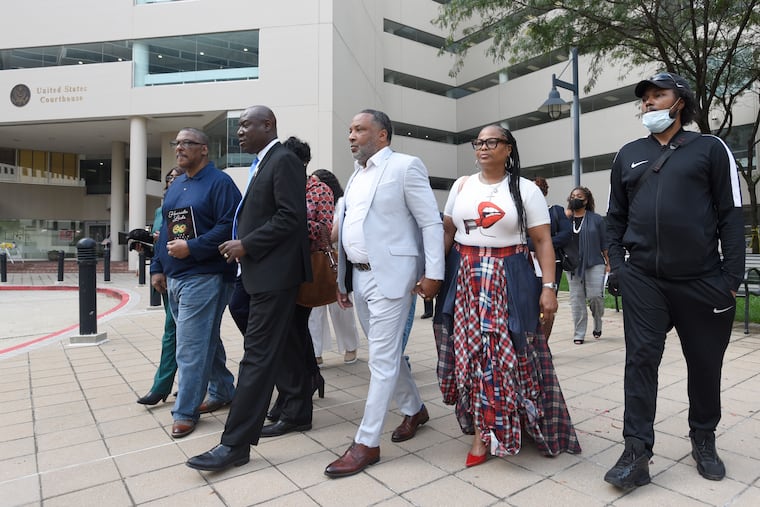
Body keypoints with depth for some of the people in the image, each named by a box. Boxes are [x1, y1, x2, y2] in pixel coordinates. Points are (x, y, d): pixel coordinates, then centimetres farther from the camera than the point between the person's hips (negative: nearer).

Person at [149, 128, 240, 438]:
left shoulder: (219, 182, -8)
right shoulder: (175, 186, 17)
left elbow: (229, 226, -18)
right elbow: (166, 231, 20)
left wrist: (192, 248, -21)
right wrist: (158, 267, 15)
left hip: (203, 277, -9)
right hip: (175, 278, 9)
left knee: (191, 348, -4)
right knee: (205, 340, 17)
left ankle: (185, 412, 9)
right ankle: (223, 393, 32)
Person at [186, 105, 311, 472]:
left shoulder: (284, 160, -10)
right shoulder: (262, 164, 18)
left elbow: (291, 217, -20)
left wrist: (246, 245, -17)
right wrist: (240, 243, 5)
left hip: (275, 273, -10)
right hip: (263, 271, 10)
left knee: (258, 354, -7)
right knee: (281, 347, 17)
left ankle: (235, 443, 0)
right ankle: (298, 410, 32)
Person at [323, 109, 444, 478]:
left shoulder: (405, 167, -6)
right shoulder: (356, 175, 16)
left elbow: (431, 223, -9)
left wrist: (433, 273, -14)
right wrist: (343, 277, 15)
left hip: (390, 276, -8)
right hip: (359, 276, 8)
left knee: (382, 359, -2)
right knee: (387, 352, 17)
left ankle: (366, 443, 8)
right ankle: (414, 409, 37)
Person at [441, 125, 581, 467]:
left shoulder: (526, 190, 1)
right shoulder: (462, 185, 10)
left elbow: (543, 241, -2)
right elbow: (447, 232, 11)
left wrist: (549, 287, -11)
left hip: (508, 281, -2)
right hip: (464, 280, 3)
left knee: (505, 351, -1)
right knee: (471, 351, 4)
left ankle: (484, 431, 15)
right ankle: (483, 429, 20)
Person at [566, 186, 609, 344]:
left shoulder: (596, 219, 3)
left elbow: (604, 243, 5)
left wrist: (608, 263, 3)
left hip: (594, 264, -2)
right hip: (573, 265, 2)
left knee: (595, 296, -8)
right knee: (576, 299, 4)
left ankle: (598, 325, 22)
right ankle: (579, 334, 13)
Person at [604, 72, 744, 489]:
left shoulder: (710, 148, 5)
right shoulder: (628, 155, 12)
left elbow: (731, 214, 0)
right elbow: (616, 216, 13)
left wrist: (733, 276, -6)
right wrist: (616, 263, 3)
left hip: (702, 280, -1)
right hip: (642, 279, 1)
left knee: (705, 365, 11)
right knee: (640, 361, -3)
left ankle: (704, 441, 33)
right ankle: (637, 453, 4)